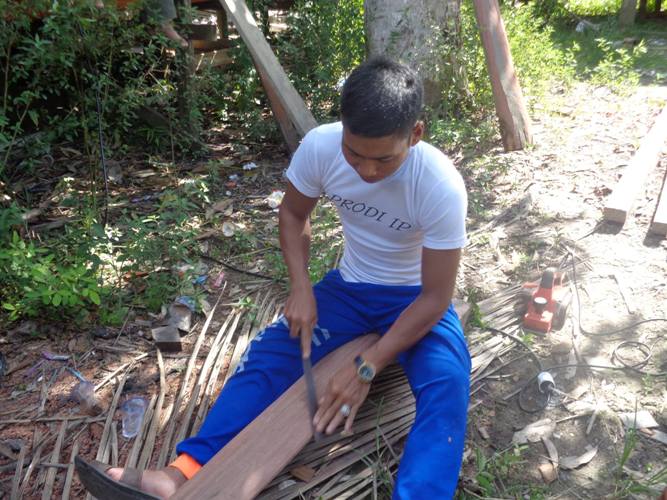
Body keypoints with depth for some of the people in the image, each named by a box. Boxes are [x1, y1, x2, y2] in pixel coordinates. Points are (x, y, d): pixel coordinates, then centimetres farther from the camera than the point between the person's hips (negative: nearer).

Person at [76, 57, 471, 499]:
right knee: (268, 357, -16)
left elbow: (436, 297, -22)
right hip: (349, 286, 2)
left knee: (446, 387, -30)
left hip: (414, 297, -2)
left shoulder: (441, 186, -29)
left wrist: (366, 367, -26)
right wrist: (301, 288, -16)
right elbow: (293, 213, -2)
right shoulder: (320, 147, -22)